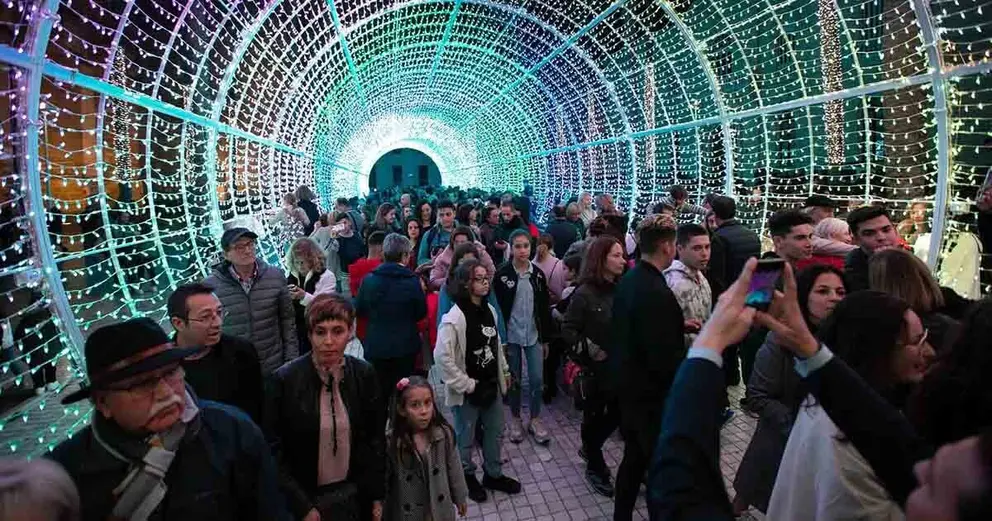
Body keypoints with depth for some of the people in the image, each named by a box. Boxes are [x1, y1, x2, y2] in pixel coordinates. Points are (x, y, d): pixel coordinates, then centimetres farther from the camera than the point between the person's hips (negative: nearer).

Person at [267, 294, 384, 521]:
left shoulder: (364, 374, -8)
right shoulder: (285, 379, -15)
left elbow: (376, 438, 1)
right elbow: (275, 451, -10)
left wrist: (377, 496, 2)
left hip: (354, 493, 2)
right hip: (305, 497, -2)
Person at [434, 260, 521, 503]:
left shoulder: (489, 310, 2)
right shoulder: (454, 317, -22)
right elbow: (442, 357, -25)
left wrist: (505, 371, 15)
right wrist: (466, 385, -19)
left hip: (491, 385, 7)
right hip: (467, 392, -7)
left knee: (495, 432, 20)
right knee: (466, 438, 13)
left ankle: (493, 474, 41)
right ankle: (467, 477, 36)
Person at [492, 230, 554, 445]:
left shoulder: (537, 274, 2)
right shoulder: (502, 274, -7)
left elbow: (545, 308, 6)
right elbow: (497, 308, -6)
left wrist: (546, 339, 6)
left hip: (534, 335, 2)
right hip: (511, 335, -2)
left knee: (537, 379, 2)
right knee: (514, 380, 10)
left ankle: (535, 420, 21)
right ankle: (515, 419, 27)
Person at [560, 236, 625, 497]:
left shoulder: (622, 290, -2)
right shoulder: (584, 293, -14)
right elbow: (568, 329, -10)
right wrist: (589, 350, -18)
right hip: (597, 367, -5)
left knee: (617, 413, 15)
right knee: (595, 415, 12)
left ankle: (590, 449, 42)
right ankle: (595, 467, 33)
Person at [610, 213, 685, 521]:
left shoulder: (628, 281, 1)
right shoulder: (657, 292, -27)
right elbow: (665, 359, -26)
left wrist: (678, 326, 13)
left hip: (629, 385, 9)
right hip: (652, 393, -9)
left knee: (634, 458, 22)